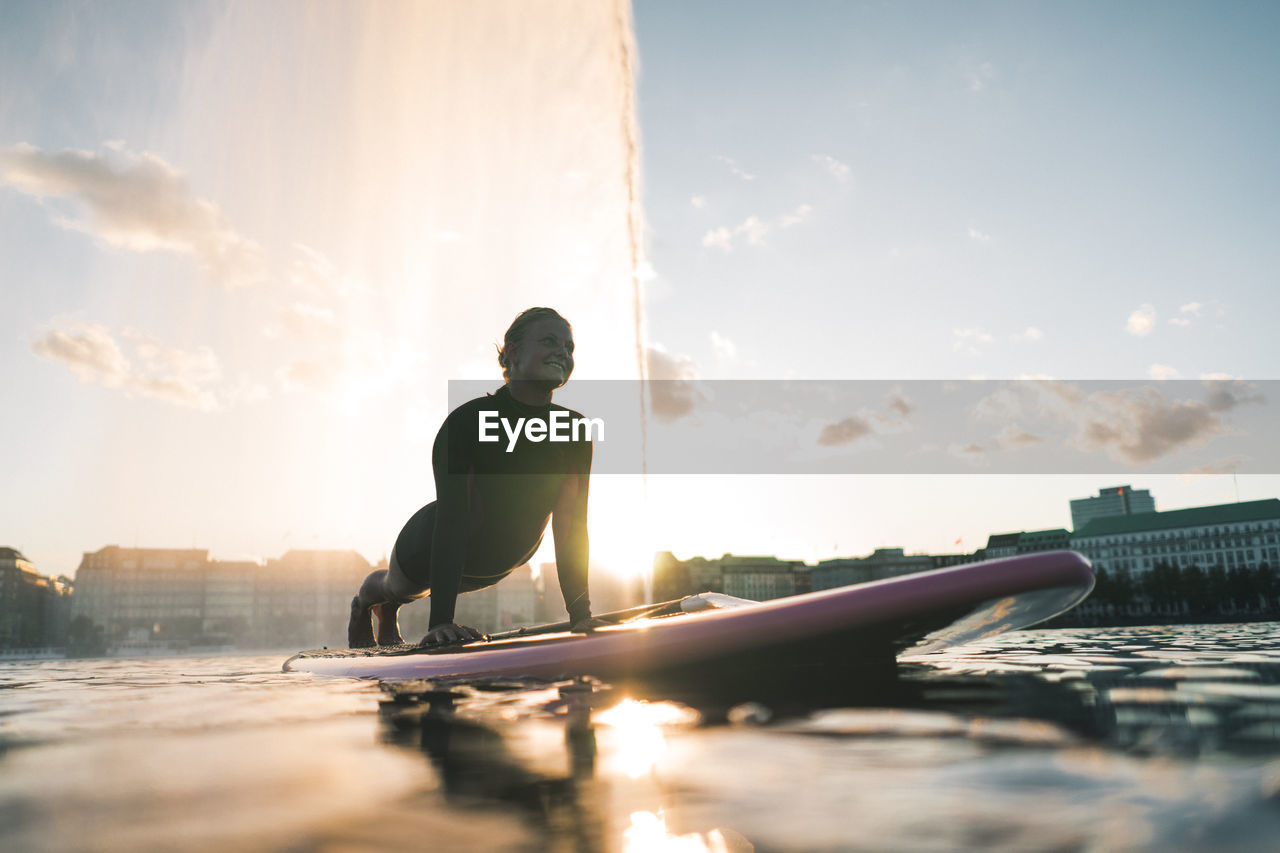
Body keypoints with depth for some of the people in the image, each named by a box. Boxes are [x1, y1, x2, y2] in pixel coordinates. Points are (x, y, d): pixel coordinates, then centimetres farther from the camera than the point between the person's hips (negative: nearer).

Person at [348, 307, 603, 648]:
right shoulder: (468, 421, -35)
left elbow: (572, 526, -21)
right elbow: (451, 518, -40)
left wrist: (581, 616, -24)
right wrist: (441, 621, -45)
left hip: (499, 564, 4)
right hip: (431, 549, -4)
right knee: (394, 587, 30)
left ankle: (388, 616, 67)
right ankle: (362, 605, 66)